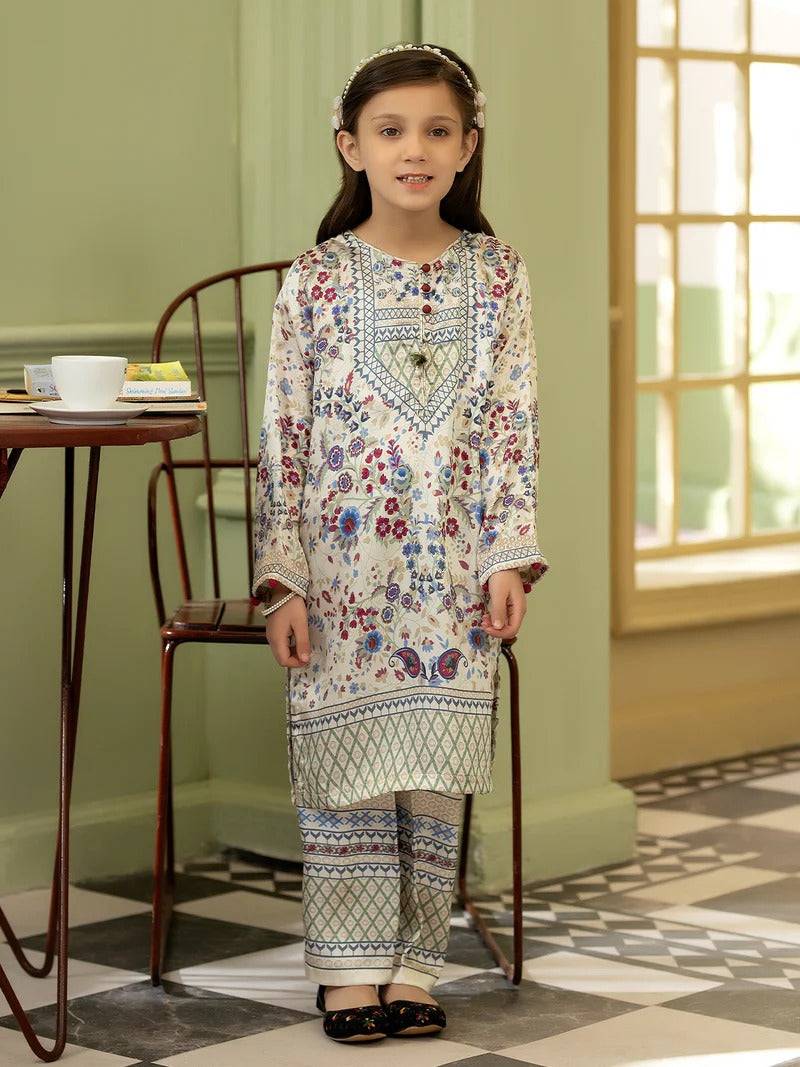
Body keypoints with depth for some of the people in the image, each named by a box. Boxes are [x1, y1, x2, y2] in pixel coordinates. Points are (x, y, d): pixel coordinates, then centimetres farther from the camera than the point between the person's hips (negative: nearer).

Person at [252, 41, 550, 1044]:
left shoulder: (497, 274, 3)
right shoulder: (318, 278, -2)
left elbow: (513, 430, 3)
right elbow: (282, 437, -2)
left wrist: (511, 557, -3)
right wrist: (282, 580, -6)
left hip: (453, 570, 1)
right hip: (343, 562, -1)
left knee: (435, 772, 3)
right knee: (347, 765, 0)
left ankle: (413, 962, 16)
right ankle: (351, 966, 12)